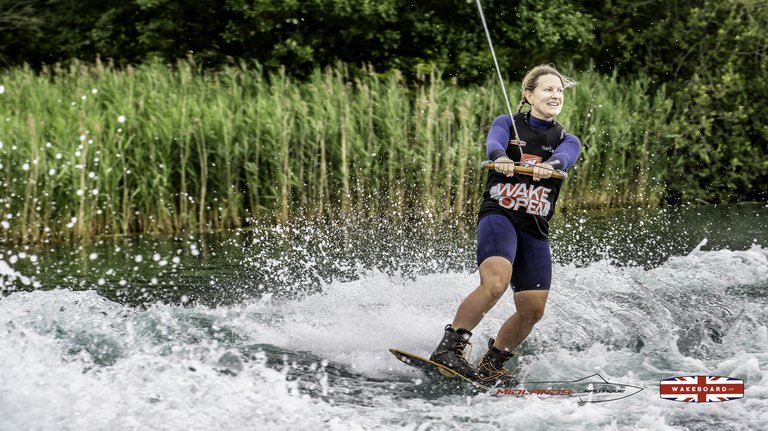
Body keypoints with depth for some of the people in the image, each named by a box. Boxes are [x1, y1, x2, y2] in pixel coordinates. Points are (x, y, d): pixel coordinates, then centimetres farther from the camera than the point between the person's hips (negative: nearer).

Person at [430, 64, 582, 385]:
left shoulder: (567, 141, 13)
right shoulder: (508, 123, 6)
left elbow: (565, 158, -12)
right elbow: (494, 142, -18)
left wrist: (548, 166, -37)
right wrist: (501, 159, -43)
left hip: (536, 229, 5)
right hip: (499, 215, -4)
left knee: (533, 309, -4)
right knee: (496, 282, -30)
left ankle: (491, 365, 16)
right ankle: (448, 348, -27)